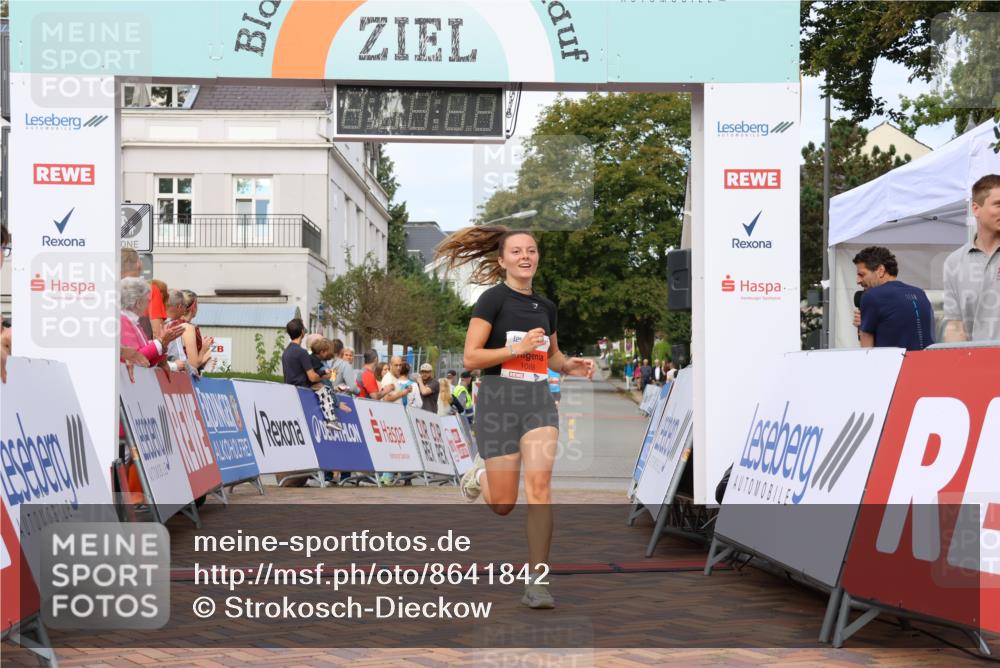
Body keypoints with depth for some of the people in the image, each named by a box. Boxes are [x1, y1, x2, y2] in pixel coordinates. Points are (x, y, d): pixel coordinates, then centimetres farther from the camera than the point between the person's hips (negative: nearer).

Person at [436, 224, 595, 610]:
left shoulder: (546, 307, 12)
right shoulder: (493, 299, -5)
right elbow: (470, 358, -11)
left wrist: (571, 366, 6)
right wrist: (517, 348, -21)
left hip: (538, 402, 4)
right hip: (499, 400, -4)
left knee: (539, 484, -16)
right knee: (503, 505, 2)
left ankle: (536, 581, -9)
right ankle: (480, 475, 39)